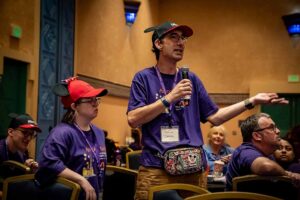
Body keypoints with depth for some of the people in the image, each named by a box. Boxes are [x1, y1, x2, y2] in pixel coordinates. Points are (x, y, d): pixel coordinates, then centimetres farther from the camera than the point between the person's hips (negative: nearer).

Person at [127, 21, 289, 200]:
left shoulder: (191, 79, 11)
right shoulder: (144, 77, 0)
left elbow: (215, 117, 11)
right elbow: (133, 120, -11)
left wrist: (251, 102, 4)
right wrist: (170, 97, -16)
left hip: (194, 170, 4)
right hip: (156, 171, -3)